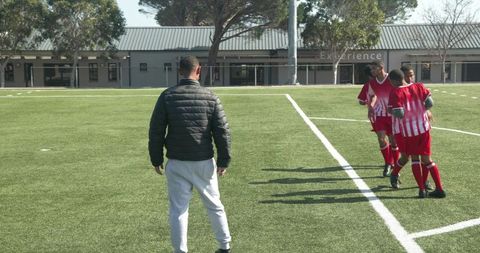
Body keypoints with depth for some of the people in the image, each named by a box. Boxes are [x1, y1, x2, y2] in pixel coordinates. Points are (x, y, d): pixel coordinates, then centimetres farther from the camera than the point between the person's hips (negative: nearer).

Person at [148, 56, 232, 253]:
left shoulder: (167, 96, -4)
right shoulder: (210, 97, -2)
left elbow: (156, 131, -3)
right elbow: (222, 131, -3)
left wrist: (156, 159, 6)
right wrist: (224, 160, 4)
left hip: (177, 163, -1)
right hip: (204, 162, 1)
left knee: (178, 209, 6)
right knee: (214, 205, 16)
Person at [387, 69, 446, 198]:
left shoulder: (395, 93, -13)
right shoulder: (419, 86, 2)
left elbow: (399, 114, -18)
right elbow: (430, 103, -1)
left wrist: (391, 111, 1)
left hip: (409, 130, -4)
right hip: (424, 127, 4)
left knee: (414, 158, 14)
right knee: (427, 159, 13)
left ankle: (422, 189, 9)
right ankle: (439, 189, 9)